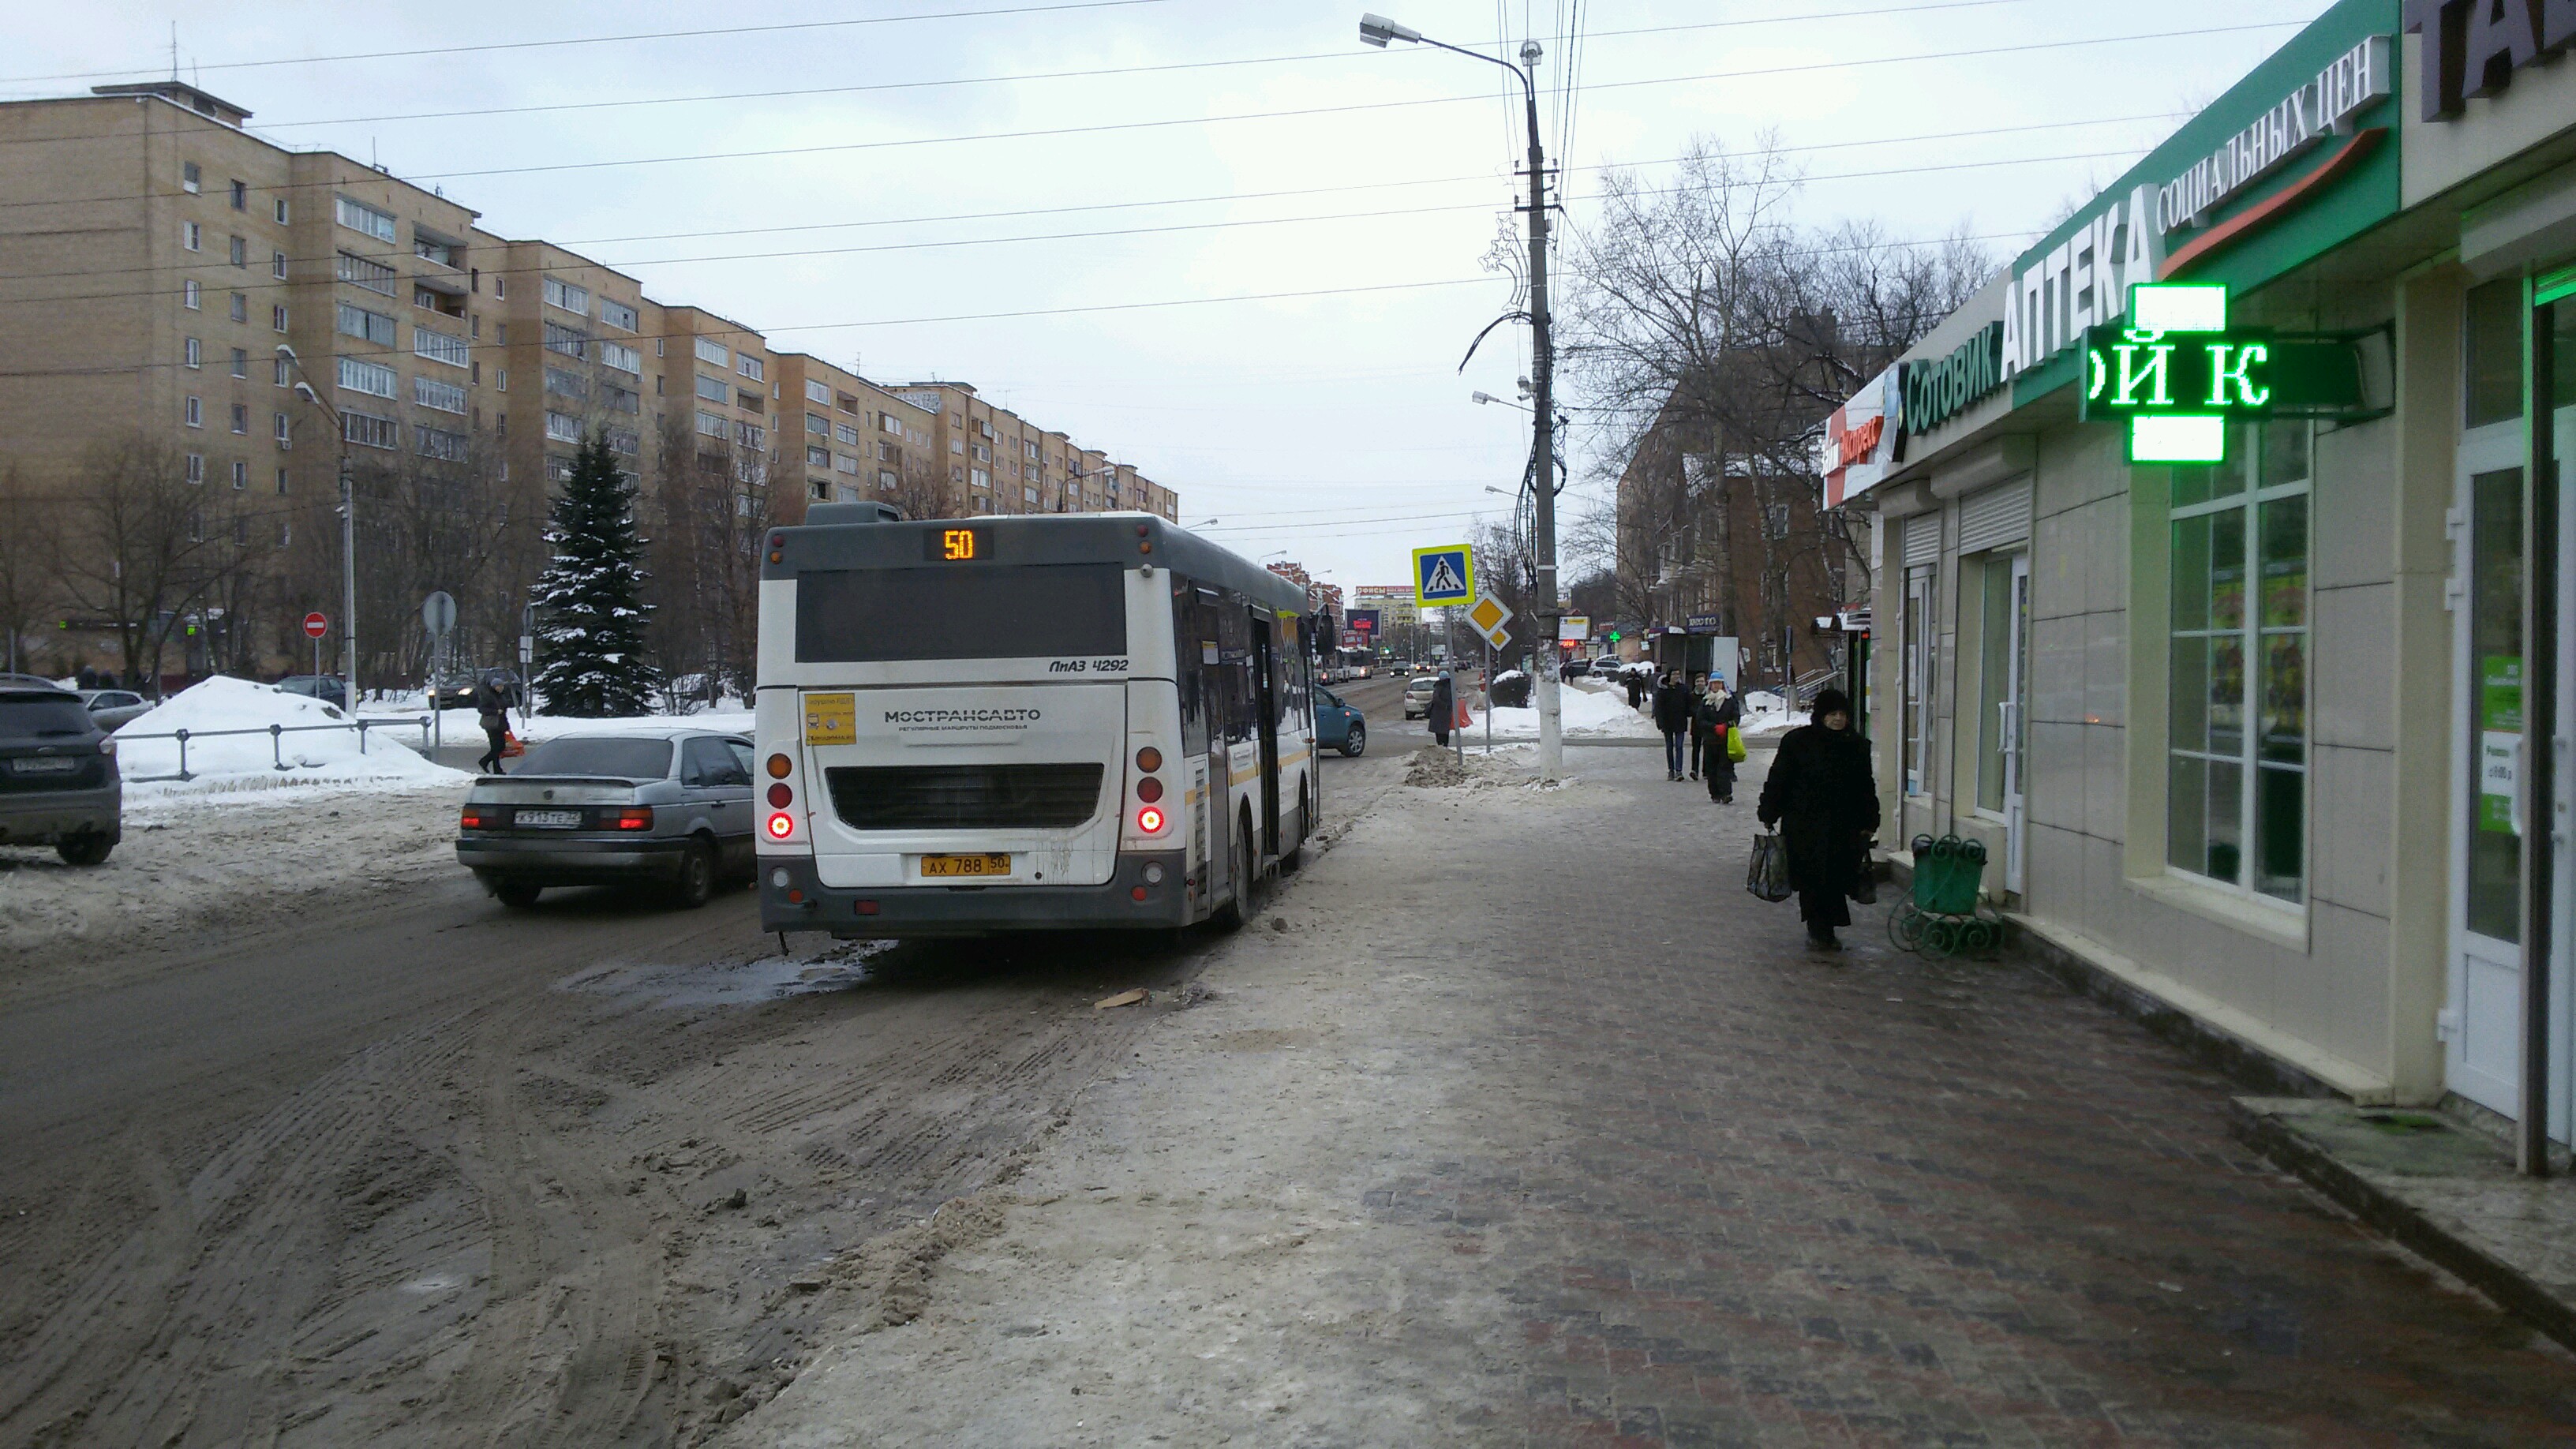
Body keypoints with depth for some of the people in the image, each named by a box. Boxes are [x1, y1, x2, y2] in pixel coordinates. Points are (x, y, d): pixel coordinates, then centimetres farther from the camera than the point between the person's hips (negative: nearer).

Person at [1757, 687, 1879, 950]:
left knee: (1837, 879, 0)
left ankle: (1824, 930, 12)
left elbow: (1866, 788, 14)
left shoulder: (1856, 746, 8)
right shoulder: (1797, 741, -2)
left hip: (1843, 827, 2)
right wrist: (1769, 815, -2)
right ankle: (1818, 930, 13)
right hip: (1806, 826, -2)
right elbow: (1778, 780, 1)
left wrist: (1869, 823, 10)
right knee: (1812, 879, 1)